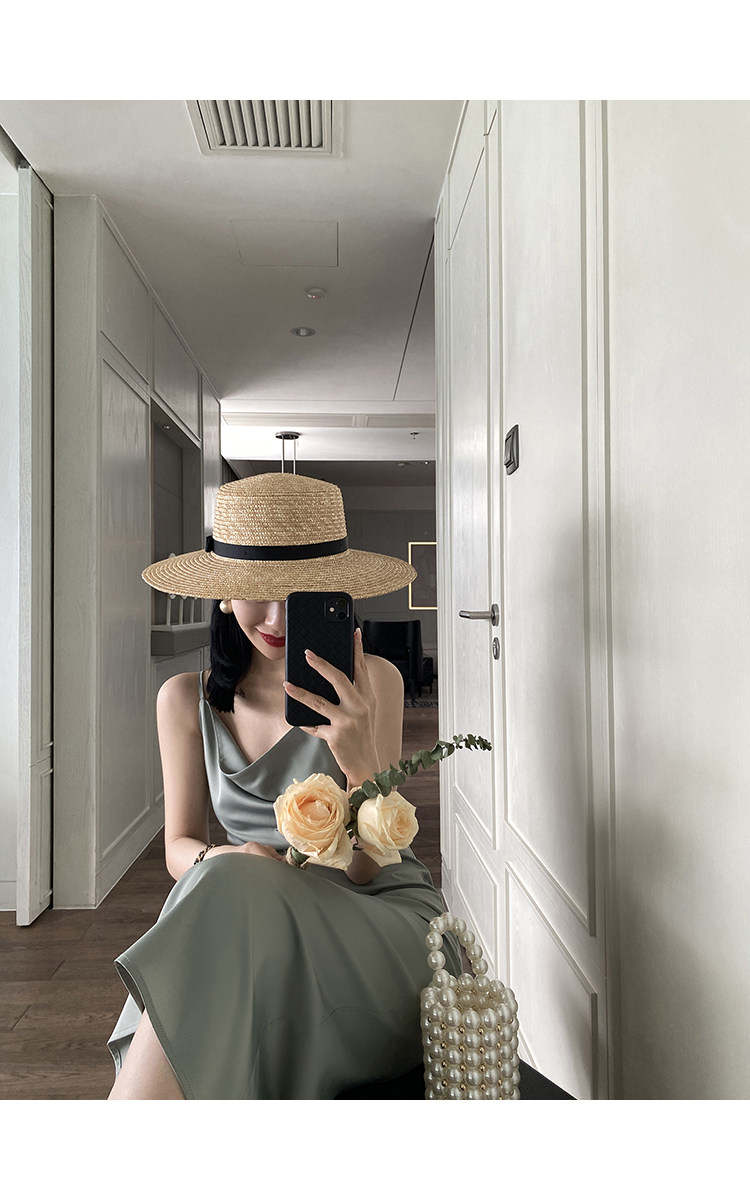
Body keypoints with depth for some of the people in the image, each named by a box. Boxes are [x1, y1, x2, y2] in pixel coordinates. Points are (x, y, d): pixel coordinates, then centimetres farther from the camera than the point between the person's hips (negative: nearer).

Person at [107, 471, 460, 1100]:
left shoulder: (374, 681, -8)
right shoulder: (186, 700, 2)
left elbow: (365, 869, -11)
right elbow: (180, 843, 8)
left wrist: (359, 756, -32)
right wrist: (216, 860, -17)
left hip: (382, 916, -2)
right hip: (253, 923, 2)